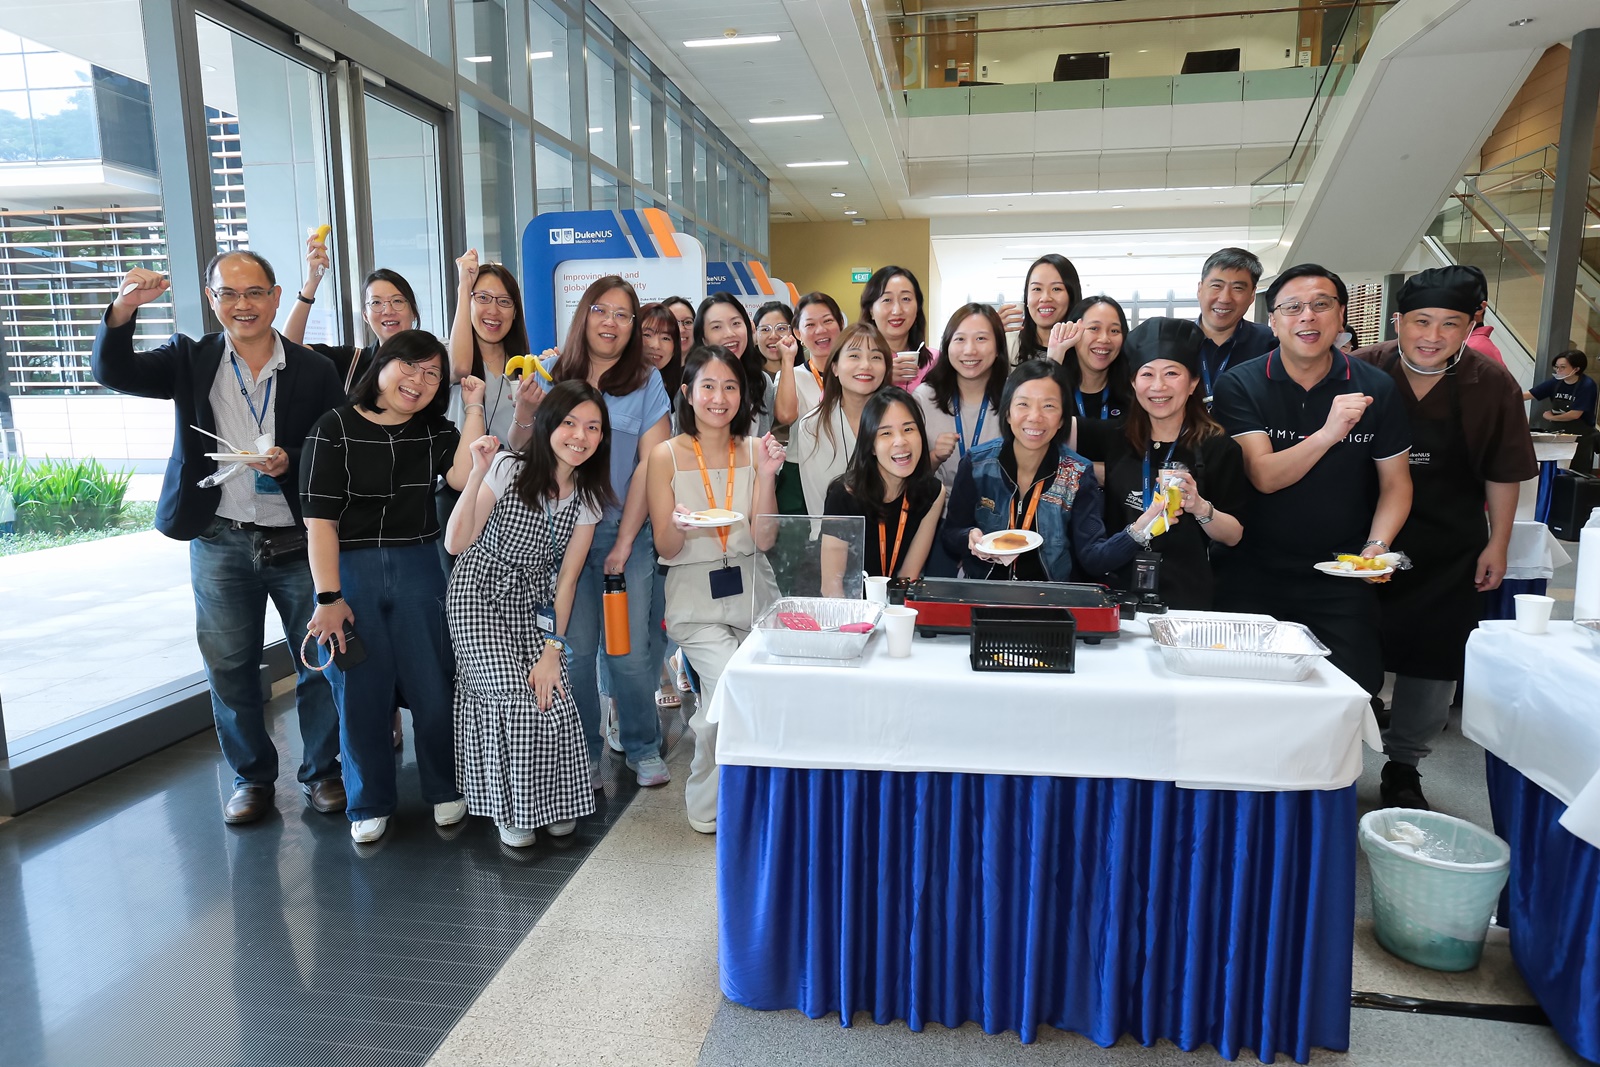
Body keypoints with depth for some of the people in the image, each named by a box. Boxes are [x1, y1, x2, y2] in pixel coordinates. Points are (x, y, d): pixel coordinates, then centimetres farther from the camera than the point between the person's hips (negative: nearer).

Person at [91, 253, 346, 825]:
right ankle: (252, 776, 28)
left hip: (299, 542, -1)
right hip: (220, 544, 2)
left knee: (319, 661, 7)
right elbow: (112, 371, -6)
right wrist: (124, 307, -20)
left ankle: (322, 771, 25)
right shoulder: (191, 359, 5)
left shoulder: (315, 371, 0)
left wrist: (290, 461, -18)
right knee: (229, 668, 11)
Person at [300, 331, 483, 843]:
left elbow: (463, 476, -14)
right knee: (359, 691, 6)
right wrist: (328, 597, -12)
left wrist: (474, 407, -11)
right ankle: (370, 803, 25)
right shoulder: (335, 428, -5)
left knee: (433, 684, 5)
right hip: (349, 570, -2)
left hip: (418, 569, 3)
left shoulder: (434, 430, 7)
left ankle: (445, 789, 25)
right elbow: (319, 519, -8)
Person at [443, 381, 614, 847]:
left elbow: (566, 579, -2)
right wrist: (477, 474, -30)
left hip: (536, 605, 4)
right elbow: (456, 543, -20)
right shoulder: (508, 469, -16)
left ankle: (553, 803, 13)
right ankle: (512, 809, 8)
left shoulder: (587, 497, -2)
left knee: (554, 698, -11)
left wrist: (552, 650, -10)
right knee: (516, 699, -16)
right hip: (480, 596, -4)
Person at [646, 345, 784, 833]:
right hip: (694, 596, -3)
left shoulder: (755, 450, 3)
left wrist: (765, 475, -13)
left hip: (749, 591, 3)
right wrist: (679, 525, -26)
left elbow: (764, 540, -3)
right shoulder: (667, 455, -4)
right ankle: (706, 804, 5)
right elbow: (666, 549, -4)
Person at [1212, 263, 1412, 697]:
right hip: (1253, 574, -1)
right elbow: (1264, 476, -17)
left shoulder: (1376, 388, 0)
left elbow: (1395, 482, 6)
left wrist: (1377, 545, -11)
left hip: (1342, 576, 2)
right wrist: (1327, 433, -32)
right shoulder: (1239, 385, -7)